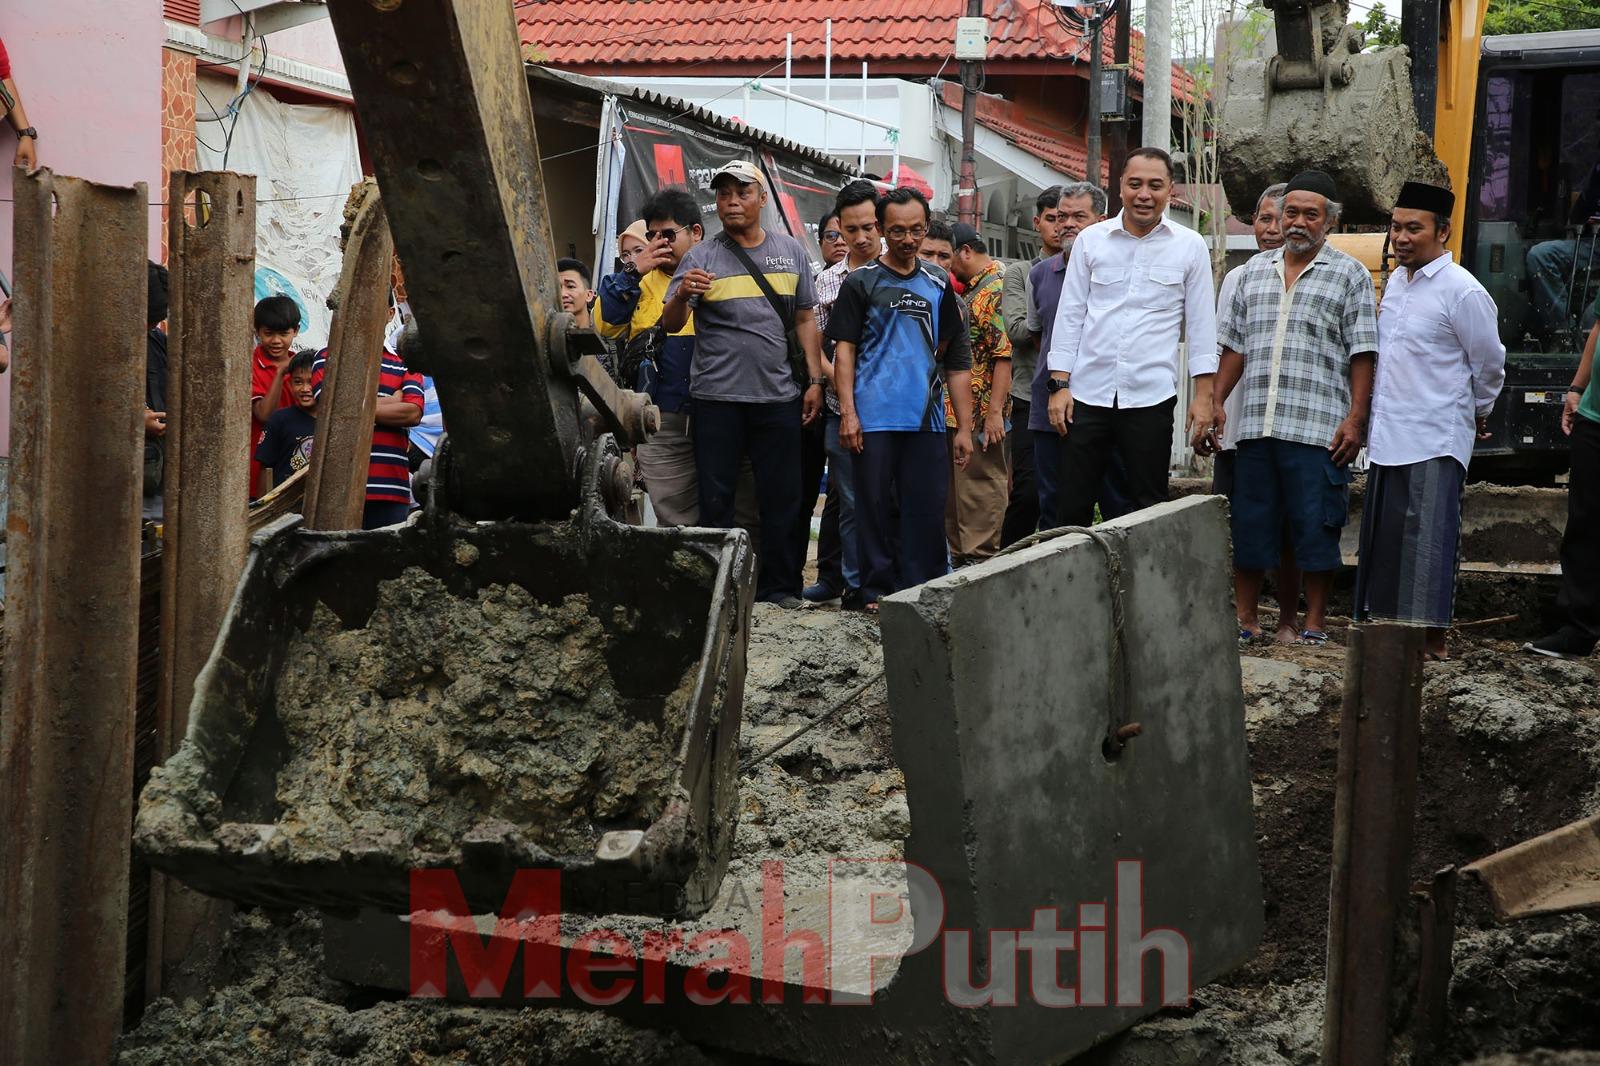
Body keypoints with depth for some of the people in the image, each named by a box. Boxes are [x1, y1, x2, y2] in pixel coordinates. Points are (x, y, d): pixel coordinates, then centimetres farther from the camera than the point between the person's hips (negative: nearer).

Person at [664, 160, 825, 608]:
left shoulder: (791, 252, 9)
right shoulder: (701, 257, 1)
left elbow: (805, 319, 13)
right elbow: (670, 324, -5)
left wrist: (814, 380, 7)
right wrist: (682, 295, -27)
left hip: (778, 396, 2)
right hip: (717, 397, -2)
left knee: (782, 496, 6)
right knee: (716, 498, 2)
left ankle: (780, 585, 14)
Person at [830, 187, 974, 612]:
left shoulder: (937, 285, 14)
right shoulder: (862, 283, 5)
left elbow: (957, 360, 15)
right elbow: (844, 349, 1)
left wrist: (964, 427, 10)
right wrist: (847, 412, -9)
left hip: (926, 418, 3)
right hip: (874, 416, -3)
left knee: (927, 509, 1)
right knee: (875, 505, 0)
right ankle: (878, 590, 8)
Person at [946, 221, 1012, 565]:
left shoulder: (997, 289, -13)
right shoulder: (971, 289, 19)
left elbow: (1005, 355, -20)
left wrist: (994, 411, -23)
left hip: (981, 412, -10)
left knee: (980, 486, -5)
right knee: (955, 487, 13)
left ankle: (980, 558, -2)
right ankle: (959, 554, 20)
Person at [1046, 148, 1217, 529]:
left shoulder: (1190, 246, 4)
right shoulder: (1091, 240, 6)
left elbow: (1201, 324, 5)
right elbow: (1070, 315, 8)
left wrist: (1204, 394, 0)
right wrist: (1060, 384, 2)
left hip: (1151, 397, -1)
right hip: (1088, 393, 1)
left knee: (1148, 509, 4)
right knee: (1072, 508, 1)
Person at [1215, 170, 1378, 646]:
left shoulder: (1349, 275, 4)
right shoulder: (1255, 270, 17)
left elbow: (1361, 353, -1)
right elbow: (1235, 345, 19)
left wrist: (1356, 418, -9)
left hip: (1318, 426, -4)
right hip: (1256, 424, 4)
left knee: (1316, 528, -1)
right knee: (1250, 524, 6)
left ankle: (1315, 622, 8)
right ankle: (1245, 618, 15)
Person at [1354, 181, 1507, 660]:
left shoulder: (1463, 291, -12)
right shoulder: (1396, 282, 12)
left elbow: (1490, 365, -2)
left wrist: (1477, 413, 11)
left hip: (1435, 440, -8)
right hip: (1387, 436, 8)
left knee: (1427, 537, -7)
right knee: (1384, 535, 11)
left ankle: (1433, 640, -3)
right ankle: (1385, 625, 19)